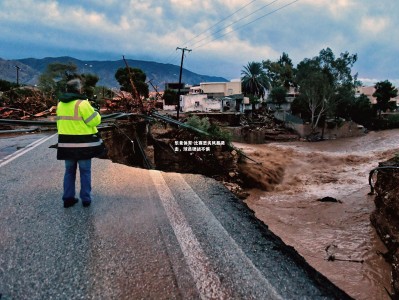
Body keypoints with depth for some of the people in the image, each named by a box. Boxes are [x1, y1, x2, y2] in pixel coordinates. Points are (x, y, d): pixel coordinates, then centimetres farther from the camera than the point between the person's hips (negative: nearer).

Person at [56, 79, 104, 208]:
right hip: (83, 143, -6)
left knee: (69, 171, 15)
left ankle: (68, 198, 16)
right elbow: (95, 121, -13)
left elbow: (60, 122, 15)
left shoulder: (60, 104, 8)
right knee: (85, 172, 6)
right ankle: (86, 199, 10)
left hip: (66, 143, 6)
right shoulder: (82, 103, -15)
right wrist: (95, 113, 5)